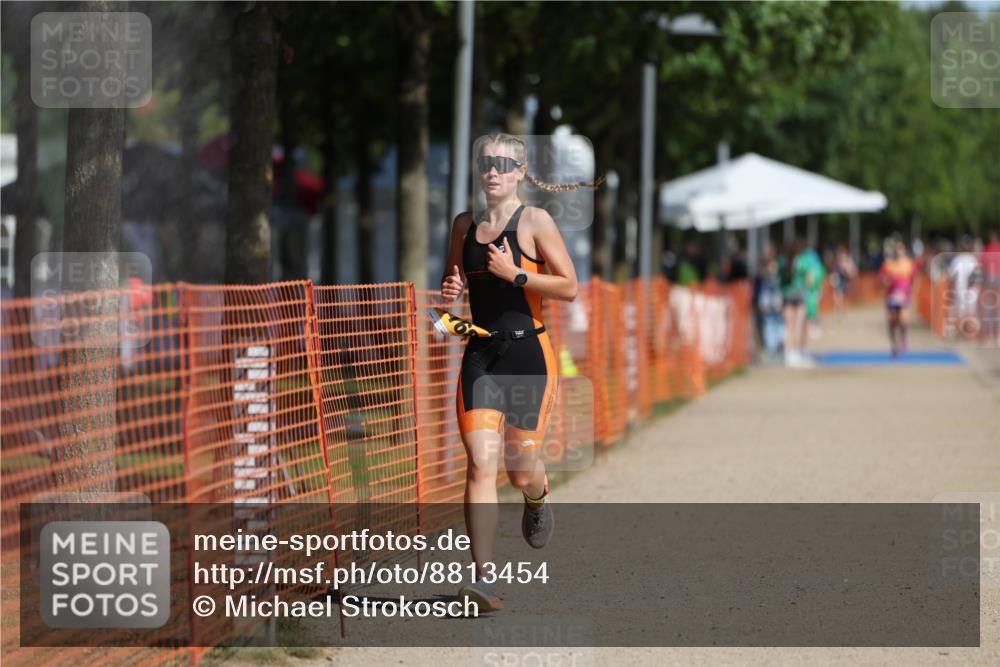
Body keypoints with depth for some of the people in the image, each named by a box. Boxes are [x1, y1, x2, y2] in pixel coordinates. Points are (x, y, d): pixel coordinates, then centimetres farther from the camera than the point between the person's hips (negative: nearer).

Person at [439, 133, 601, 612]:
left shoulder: (535, 221, -4)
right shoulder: (464, 225, 10)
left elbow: (569, 287, -7)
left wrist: (515, 274, -16)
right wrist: (450, 290, 3)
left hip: (528, 353, -3)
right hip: (480, 355, 3)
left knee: (521, 469, 6)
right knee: (480, 464, -11)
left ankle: (537, 500, 45)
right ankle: (484, 580, -15)